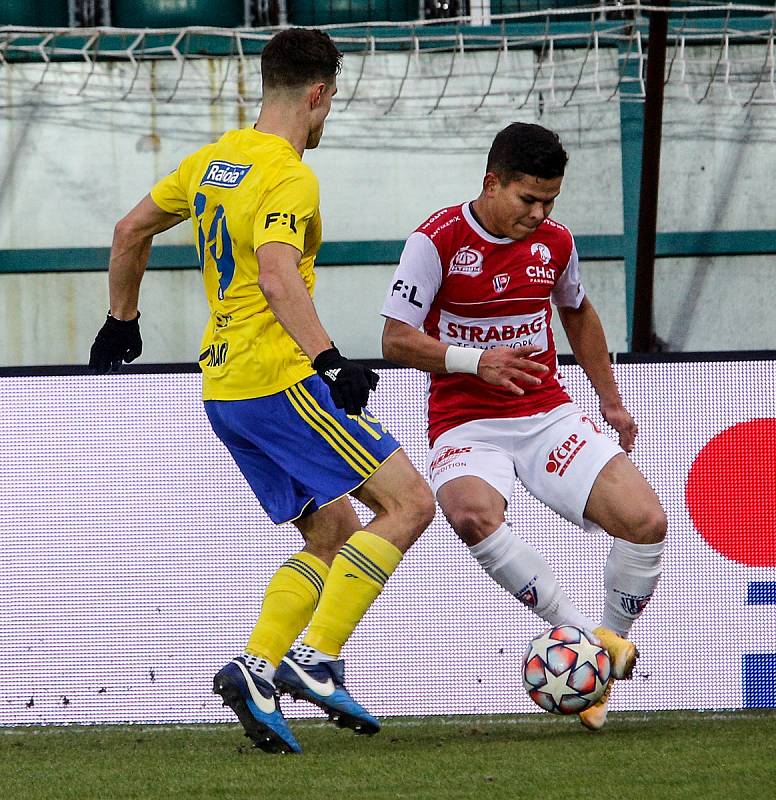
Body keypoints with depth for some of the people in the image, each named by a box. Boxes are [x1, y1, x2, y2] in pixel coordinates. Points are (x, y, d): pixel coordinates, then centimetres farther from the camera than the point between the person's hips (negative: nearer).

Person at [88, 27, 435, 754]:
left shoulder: (212, 161, 14)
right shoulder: (289, 180, -13)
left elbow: (130, 232, 24)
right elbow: (277, 278, -28)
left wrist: (121, 321, 36)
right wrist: (331, 361, -32)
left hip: (223, 389, 9)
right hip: (279, 379, -9)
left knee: (333, 534, 14)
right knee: (408, 502, -7)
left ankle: (256, 670, -1)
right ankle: (315, 661, -15)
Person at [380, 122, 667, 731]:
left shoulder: (554, 242, 5)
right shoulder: (438, 241, -10)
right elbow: (396, 340, -9)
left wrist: (611, 401, 26)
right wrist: (476, 362, -23)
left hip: (548, 416, 4)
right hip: (466, 424, -4)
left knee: (646, 521, -16)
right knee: (473, 515, -38)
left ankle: (611, 645, 8)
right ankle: (584, 635, -28)